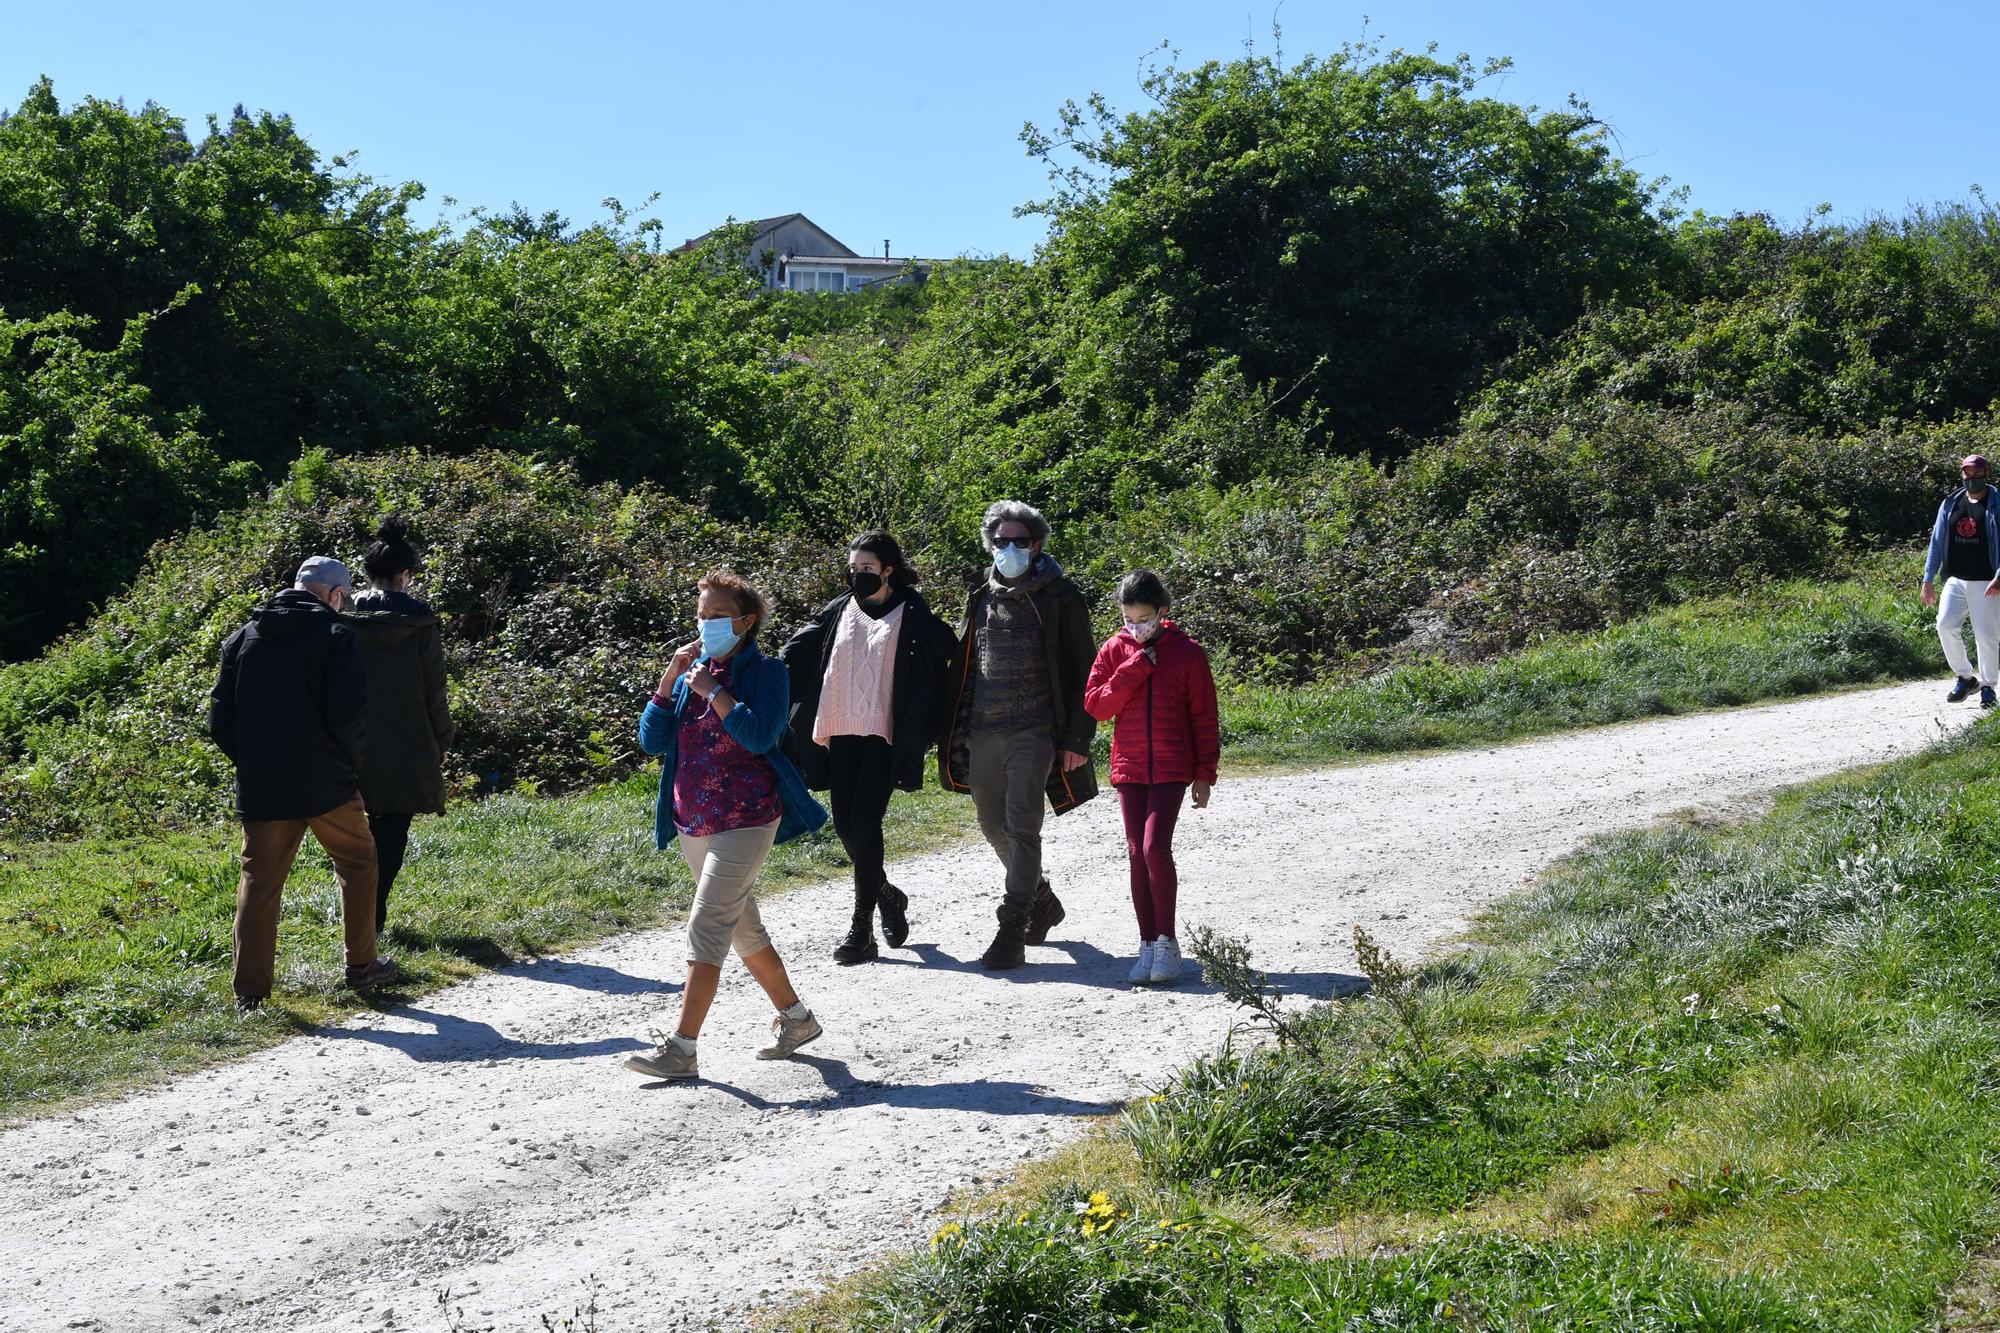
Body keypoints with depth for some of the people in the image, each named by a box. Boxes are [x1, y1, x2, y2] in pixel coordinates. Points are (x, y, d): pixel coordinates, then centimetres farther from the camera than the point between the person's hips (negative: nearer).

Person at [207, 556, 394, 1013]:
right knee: (356, 862, 15)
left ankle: (250, 992, 5)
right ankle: (361, 966, 20)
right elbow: (349, 715, -15)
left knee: (259, 882, 8)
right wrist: (355, 765, 1)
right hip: (327, 785, -4)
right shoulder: (334, 636, -6)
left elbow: (220, 720, 9)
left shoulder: (243, 637, 10)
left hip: (260, 787, 4)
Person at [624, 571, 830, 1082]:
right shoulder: (692, 670, 11)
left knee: (707, 925, -13)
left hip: (745, 821, -7)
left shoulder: (766, 671, -6)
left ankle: (680, 1048, -13)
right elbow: (651, 741, 3)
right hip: (693, 823, 7)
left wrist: (711, 690, -18)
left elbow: (761, 735, -22)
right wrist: (671, 678, -6)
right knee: (742, 926, 16)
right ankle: (796, 1017, 31)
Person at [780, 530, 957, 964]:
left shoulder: (911, 615, -1)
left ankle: (862, 929, -8)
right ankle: (887, 895, 31)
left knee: (865, 822, -12)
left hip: (883, 734, -5)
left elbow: (953, 654, -1)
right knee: (845, 824, 5)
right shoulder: (838, 611, 11)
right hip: (842, 733, 5)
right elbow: (797, 653, 14)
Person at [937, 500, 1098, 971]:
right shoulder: (981, 598, 15)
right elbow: (962, 667, 21)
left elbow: (1081, 672, -2)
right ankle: (1043, 901, 35)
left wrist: (1078, 739, -9)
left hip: (1034, 732, -6)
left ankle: (1011, 932, -8)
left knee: (1021, 827, -11)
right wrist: (955, 732, 15)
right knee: (994, 827, 13)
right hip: (982, 732, 6)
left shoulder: (1059, 597, -1)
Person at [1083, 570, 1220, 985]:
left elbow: (1204, 717, 1)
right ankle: (1148, 944, 12)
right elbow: (1096, 705, -2)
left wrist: (1205, 774, -1)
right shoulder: (1115, 650, 6)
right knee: (1136, 854, 4)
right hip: (1129, 766, 3)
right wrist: (1134, 669, -11)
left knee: (1155, 847, -15)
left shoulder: (1186, 652, -1)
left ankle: (1167, 940, -4)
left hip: (1172, 768, -3)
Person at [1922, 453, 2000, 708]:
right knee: (1946, 626, -10)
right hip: (1955, 580, 3)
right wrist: (1928, 580, 9)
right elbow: (1937, 542, 14)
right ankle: (1964, 678, 8)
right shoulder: (1950, 504, 10)